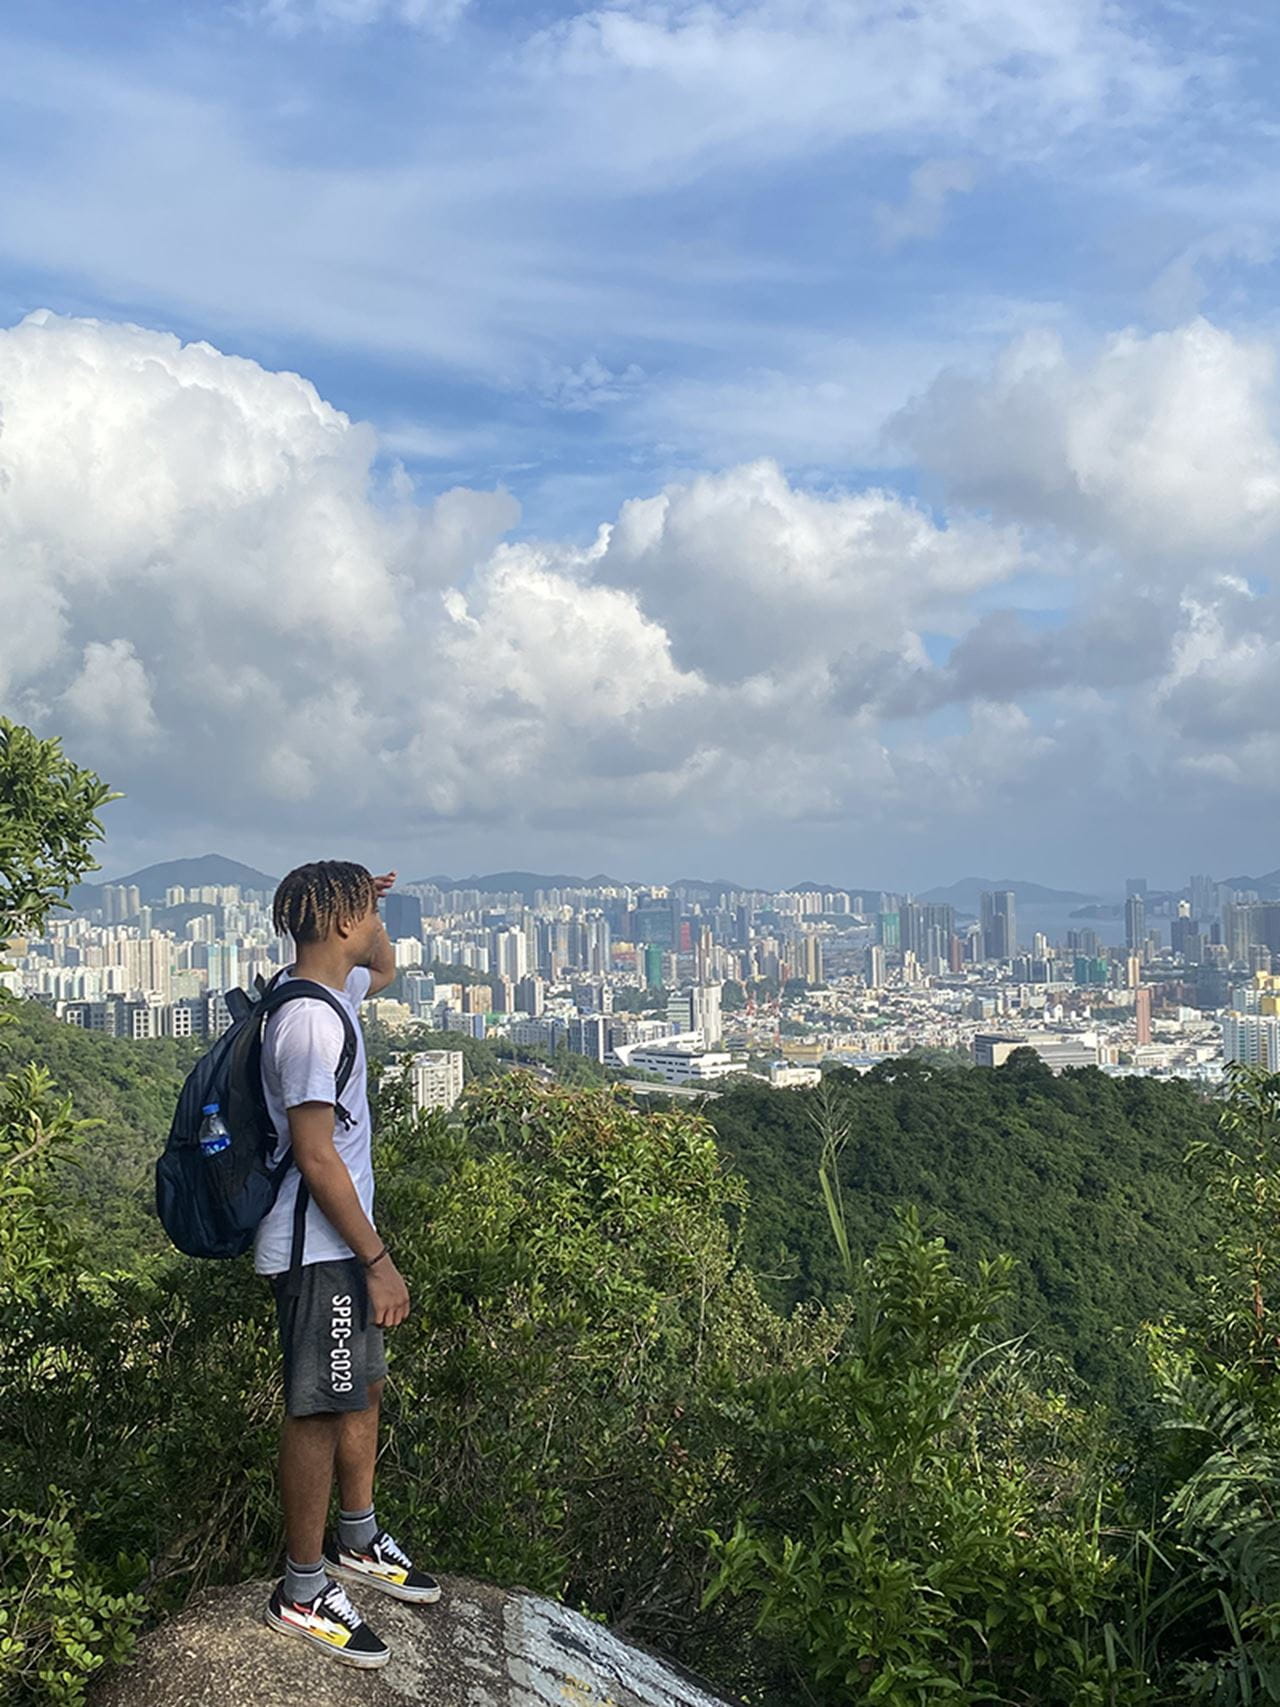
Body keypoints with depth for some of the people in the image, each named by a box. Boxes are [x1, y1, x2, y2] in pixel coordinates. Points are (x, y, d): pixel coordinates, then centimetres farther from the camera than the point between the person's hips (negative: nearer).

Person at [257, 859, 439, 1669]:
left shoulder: (330, 993, 7)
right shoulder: (310, 1022, -24)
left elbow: (385, 970, 31)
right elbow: (316, 1155, -25)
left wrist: (367, 906, 11)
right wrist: (378, 1260, -19)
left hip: (341, 1244, 10)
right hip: (319, 1250, -10)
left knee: (363, 1389, 21)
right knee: (321, 1411, 1)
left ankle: (357, 1542, 38)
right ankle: (302, 1593, 17)